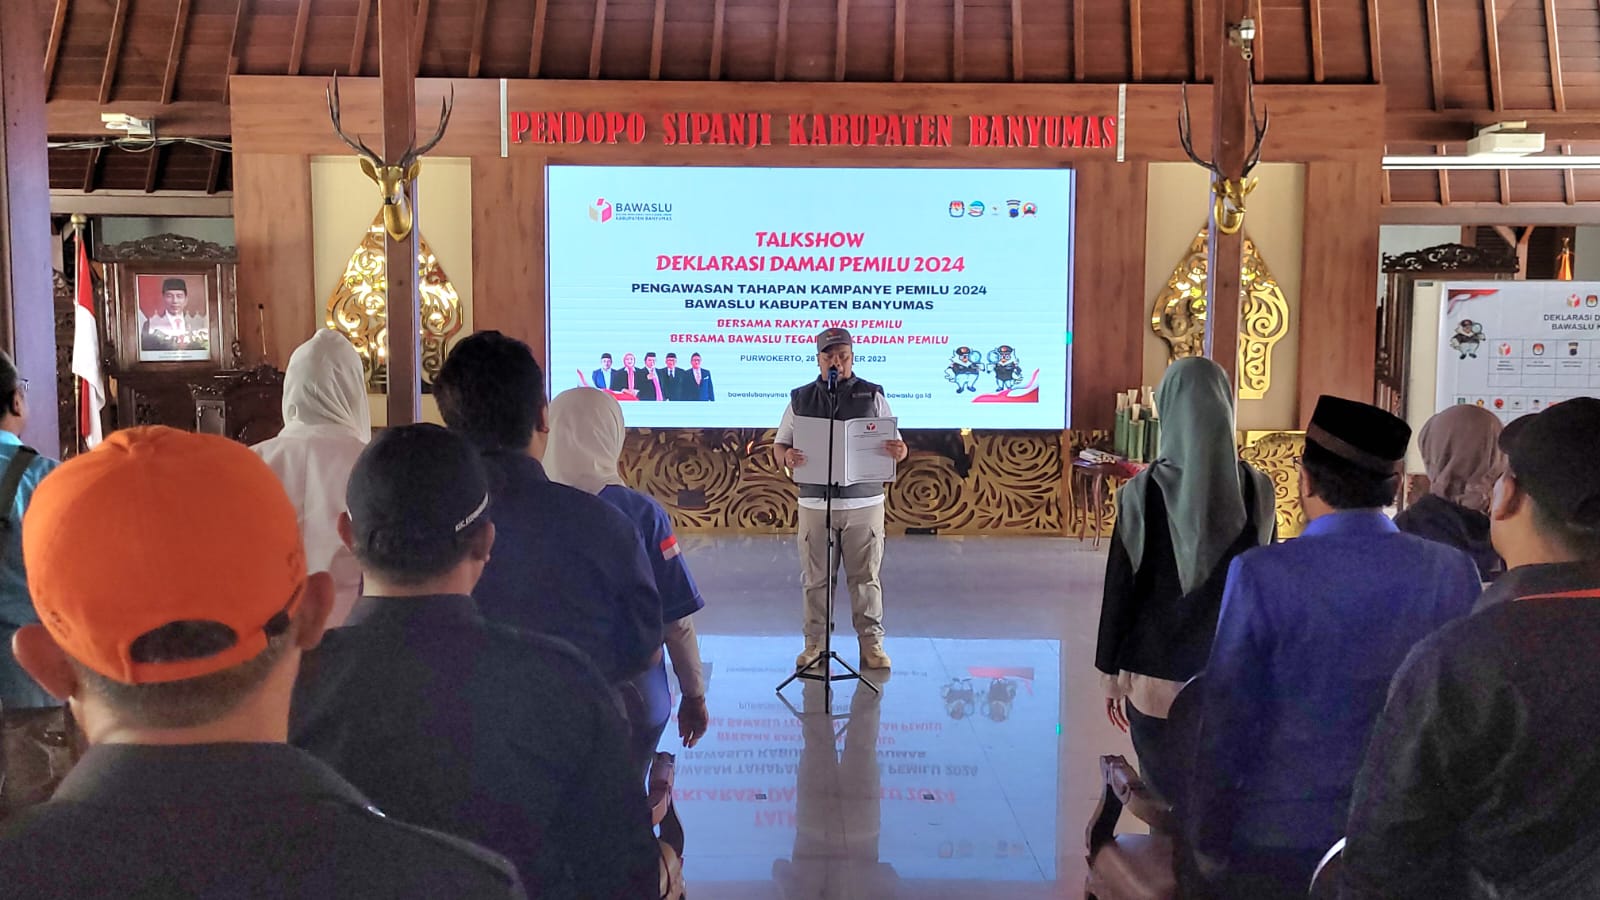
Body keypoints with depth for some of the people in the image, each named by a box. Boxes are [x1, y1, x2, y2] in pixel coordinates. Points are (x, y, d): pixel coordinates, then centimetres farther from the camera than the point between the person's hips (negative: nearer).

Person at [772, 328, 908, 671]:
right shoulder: (800, 399, 8)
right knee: (815, 578, 5)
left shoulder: (872, 395, 5)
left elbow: (896, 445, 5)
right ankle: (815, 642, 16)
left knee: (865, 576, 4)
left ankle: (871, 642, 14)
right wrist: (786, 456, -16)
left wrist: (898, 450, -19)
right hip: (814, 502, 1)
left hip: (864, 501, -1)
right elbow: (779, 446, 8)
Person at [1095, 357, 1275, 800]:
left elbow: (1120, 585, -6)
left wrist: (1111, 671, 4)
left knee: (1165, 796, 8)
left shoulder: (1143, 492, -9)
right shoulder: (1256, 490, -4)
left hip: (1157, 674, -2)